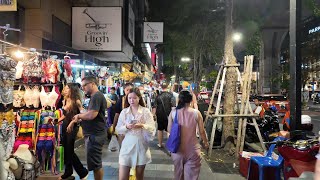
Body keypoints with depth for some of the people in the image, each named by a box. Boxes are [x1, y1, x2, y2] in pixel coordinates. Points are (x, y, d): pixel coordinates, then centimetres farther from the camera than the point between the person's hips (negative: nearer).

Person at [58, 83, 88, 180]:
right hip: (65, 126, 7)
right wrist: (57, 121, 7)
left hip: (73, 127, -7)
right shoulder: (65, 101, 7)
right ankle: (68, 171, 29)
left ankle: (83, 171, 13)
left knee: (70, 150, -3)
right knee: (66, 150, 13)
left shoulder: (76, 101, -14)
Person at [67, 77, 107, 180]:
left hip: (94, 135, -11)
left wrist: (78, 115, -8)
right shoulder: (95, 97, 17)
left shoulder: (96, 96, -16)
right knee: (97, 163, 18)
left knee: (95, 164, -1)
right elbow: (88, 114, 22)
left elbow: (91, 115, -27)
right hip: (94, 134, 11)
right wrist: (75, 121, 10)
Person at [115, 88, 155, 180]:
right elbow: (118, 129, 1)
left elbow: (152, 128, -8)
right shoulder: (124, 112, 4)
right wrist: (126, 127, -18)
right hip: (127, 146, 1)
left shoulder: (146, 111, -2)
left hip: (141, 145, -1)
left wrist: (142, 126, -26)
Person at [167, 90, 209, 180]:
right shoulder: (196, 113, -12)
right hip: (192, 148, -2)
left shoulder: (173, 112, -8)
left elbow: (169, 130, -1)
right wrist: (206, 142, 15)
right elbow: (202, 131, -3)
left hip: (177, 147, 2)